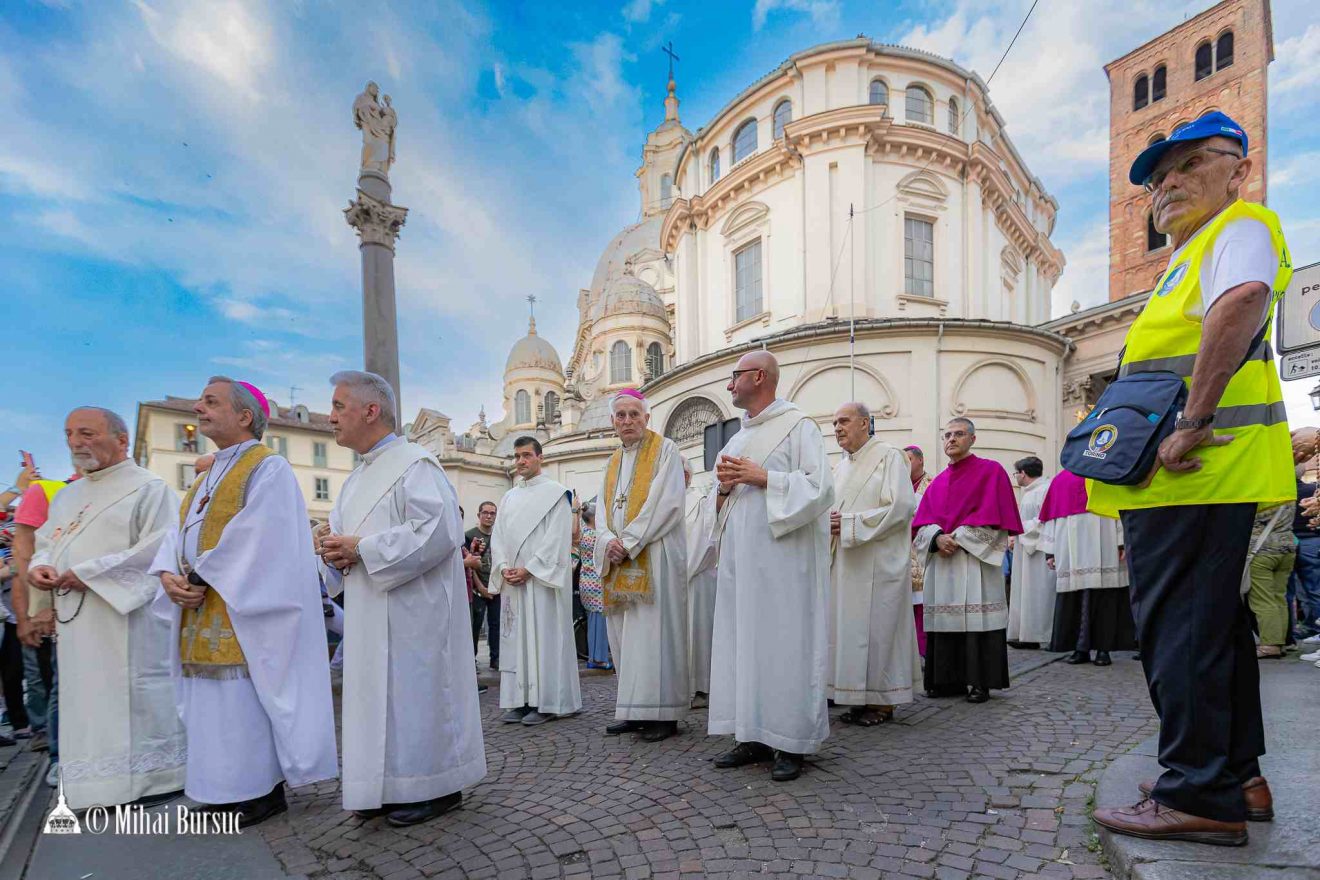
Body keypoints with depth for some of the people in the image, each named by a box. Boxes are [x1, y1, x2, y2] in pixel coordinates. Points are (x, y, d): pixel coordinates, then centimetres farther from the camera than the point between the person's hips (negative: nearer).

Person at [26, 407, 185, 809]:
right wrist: (39, 566, -2)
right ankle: (102, 784, 21)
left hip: (128, 616, -7)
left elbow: (159, 549, -16)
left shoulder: (149, 488, -6)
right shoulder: (67, 496, 19)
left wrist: (90, 573, -16)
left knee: (133, 698, -4)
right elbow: (46, 543, 21)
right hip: (78, 623, 8)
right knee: (88, 701, 11)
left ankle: (156, 775, 8)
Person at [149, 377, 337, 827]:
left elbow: (252, 541, -19)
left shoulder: (267, 468, -9)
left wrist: (202, 577, -14)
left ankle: (264, 792, 8)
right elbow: (179, 535, 12)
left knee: (246, 702, -3)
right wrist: (169, 574, -5)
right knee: (217, 704, 12)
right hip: (203, 615, 9)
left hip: (243, 613, -8)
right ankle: (231, 790, 24)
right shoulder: (208, 477, 19)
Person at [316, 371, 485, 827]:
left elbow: (438, 530, -24)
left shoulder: (414, 465, -12)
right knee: (378, 697, 14)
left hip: (412, 613, -9)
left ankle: (434, 787, 13)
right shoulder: (359, 476, 16)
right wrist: (334, 546, -3)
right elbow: (344, 531, 22)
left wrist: (362, 549, -20)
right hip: (372, 615, 9)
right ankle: (388, 788, 27)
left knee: (415, 691, -1)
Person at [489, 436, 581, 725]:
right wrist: (504, 568, -4)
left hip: (542, 579, -6)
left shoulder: (555, 493, -2)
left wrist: (528, 569, -15)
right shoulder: (508, 497, 17)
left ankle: (546, 702, 3)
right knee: (515, 639, 7)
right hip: (512, 580, 6)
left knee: (544, 637, -4)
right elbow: (497, 536, 13)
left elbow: (557, 538, -10)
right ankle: (519, 701, 13)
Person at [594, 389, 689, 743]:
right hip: (619, 559, 7)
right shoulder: (613, 462, 19)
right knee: (624, 634, 6)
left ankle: (662, 713, -1)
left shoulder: (665, 450, -1)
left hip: (653, 556, -6)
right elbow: (604, 508, 14)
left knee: (653, 631, -8)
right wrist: (610, 541, -7)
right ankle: (633, 709, 14)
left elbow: (667, 503, -12)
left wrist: (629, 543, -14)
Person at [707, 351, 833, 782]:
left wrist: (761, 478, -15)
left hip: (781, 556, -7)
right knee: (742, 641, 8)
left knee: (782, 642, -3)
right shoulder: (737, 438, 19)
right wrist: (725, 488, 1)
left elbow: (819, 487, -13)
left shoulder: (797, 426, -3)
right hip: (740, 556, 8)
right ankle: (754, 735, 18)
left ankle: (791, 743, 9)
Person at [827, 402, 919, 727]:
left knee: (876, 629, -3)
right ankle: (861, 698, 18)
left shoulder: (889, 457, -6)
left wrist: (850, 523, -17)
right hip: (846, 563, 8)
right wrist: (831, 524, -1)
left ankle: (883, 702, 9)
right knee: (849, 629, 8)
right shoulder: (841, 466, 17)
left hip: (878, 564, -7)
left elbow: (900, 508, -16)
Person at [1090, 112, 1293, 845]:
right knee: (1211, 622, 14)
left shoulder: (1240, 227, -2)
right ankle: (1236, 777, 26)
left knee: (1179, 626, -8)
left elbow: (1242, 302, -26)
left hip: (1196, 467, -10)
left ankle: (1200, 796, 0)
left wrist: (1193, 423, -29)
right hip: (1183, 473, 10)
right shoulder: (1190, 257, 26)